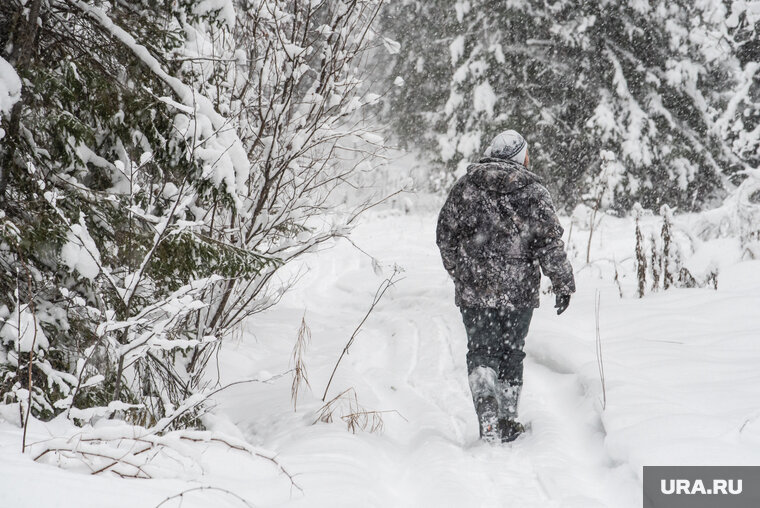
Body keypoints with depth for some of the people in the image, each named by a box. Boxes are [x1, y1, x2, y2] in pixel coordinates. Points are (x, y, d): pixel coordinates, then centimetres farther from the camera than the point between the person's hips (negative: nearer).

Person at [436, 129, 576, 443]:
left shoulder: (465, 185, 5)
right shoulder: (532, 189, -3)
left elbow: (445, 235, 10)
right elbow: (549, 242, -6)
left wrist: (459, 273, 24)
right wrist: (563, 285, 2)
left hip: (474, 288, 1)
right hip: (519, 289, -1)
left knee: (481, 354, 4)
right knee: (511, 353, 13)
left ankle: (489, 424, -14)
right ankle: (507, 422, 21)